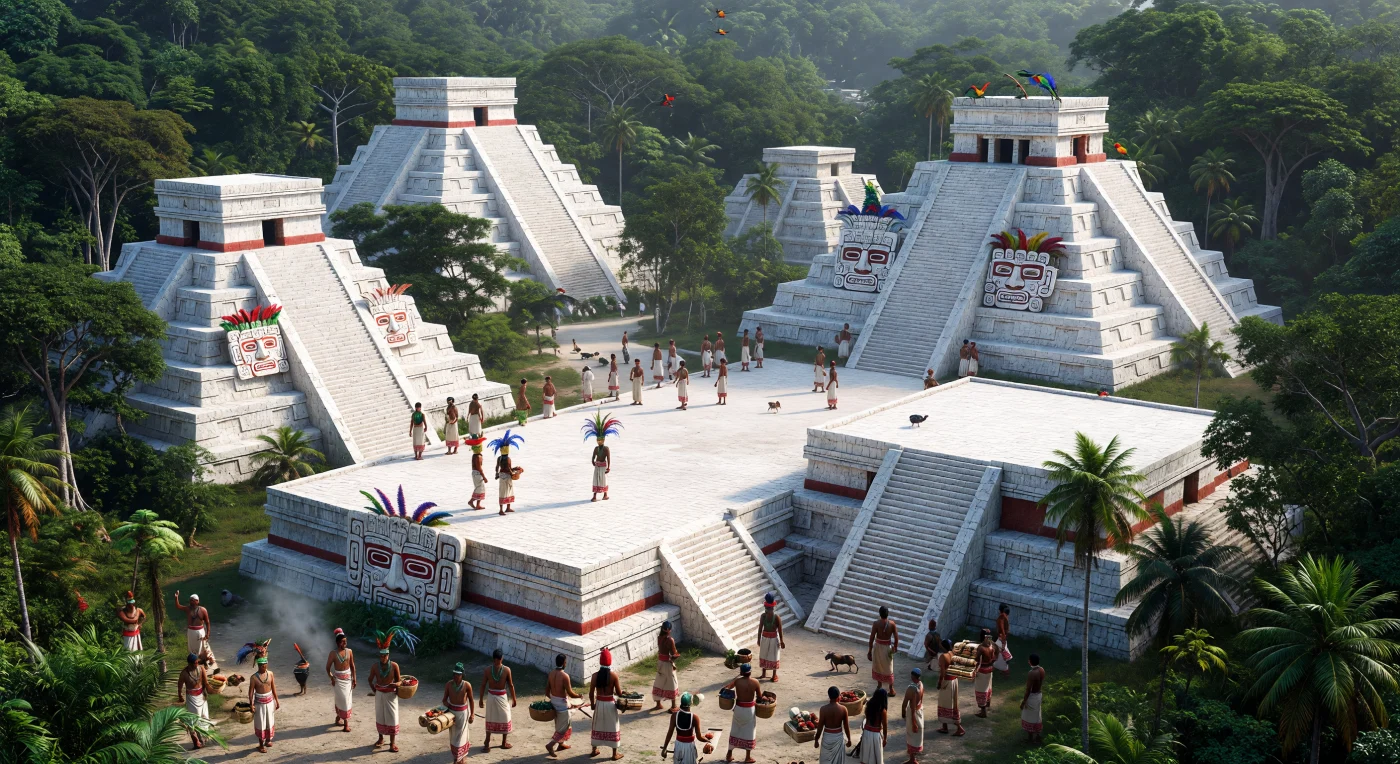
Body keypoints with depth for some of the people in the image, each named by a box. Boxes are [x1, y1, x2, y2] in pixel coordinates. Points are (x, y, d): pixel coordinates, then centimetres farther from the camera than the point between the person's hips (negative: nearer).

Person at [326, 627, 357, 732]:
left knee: (348, 699, 12)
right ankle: (346, 723, -1)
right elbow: (328, 667, -6)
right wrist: (332, 678, -14)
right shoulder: (333, 653, -13)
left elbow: (352, 666, 5)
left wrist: (354, 679, 4)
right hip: (339, 679, -4)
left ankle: (338, 718, 30)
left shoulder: (349, 651, -2)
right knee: (343, 699, -7)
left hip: (348, 677, 4)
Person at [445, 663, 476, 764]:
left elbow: (471, 700, -3)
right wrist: (448, 711, -16)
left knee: (461, 735, 3)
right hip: (451, 711, 2)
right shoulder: (449, 684, -10)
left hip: (463, 712, -2)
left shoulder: (467, 685, -15)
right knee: (453, 736, 11)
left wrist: (472, 714, -3)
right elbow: (444, 700, -2)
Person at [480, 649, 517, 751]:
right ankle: (504, 743, 23)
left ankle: (487, 744, 12)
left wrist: (481, 699, 6)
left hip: (491, 696, 2)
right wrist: (514, 699, 3)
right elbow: (511, 685, -8)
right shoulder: (506, 669, -12)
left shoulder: (488, 669, -8)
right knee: (505, 720, 14)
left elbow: (483, 685, -4)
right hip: (502, 696, -2)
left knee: (490, 721, 13)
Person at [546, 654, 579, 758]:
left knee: (559, 725, 24)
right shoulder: (564, 676, -24)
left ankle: (561, 743, 36)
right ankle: (550, 745, -5)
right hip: (562, 703, -8)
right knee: (564, 727, 4)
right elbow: (570, 693, -20)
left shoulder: (551, 674, -1)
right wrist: (579, 696, -1)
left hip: (553, 701, 8)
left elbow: (547, 691, 7)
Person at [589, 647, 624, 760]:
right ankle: (615, 753, 16)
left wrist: (592, 703, 11)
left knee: (597, 726, 19)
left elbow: (591, 693, -4)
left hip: (599, 703, 2)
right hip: (610, 703, -2)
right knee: (613, 728, 10)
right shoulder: (614, 676, -16)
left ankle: (594, 750, 31)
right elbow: (619, 693, -10)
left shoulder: (595, 675, -10)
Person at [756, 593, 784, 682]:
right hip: (765, 638, 3)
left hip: (774, 638, -3)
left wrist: (781, 641, -6)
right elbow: (760, 628, -3)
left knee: (773, 656, 7)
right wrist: (759, 639, 1)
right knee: (763, 655, 13)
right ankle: (763, 673, 29)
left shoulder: (777, 617, -16)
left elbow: (780, 630, -10)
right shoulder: (763, 616, -10)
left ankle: (774, 675, 20)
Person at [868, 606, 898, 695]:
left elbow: (872, 638, -16)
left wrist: (869, 651, -8)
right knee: (888, 667, 13)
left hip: (878, 646, -1)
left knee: (877, 666, 19)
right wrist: (895, 647, 9)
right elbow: (896, 637, -8)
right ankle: (891, 688, 18)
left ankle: (879, 685, 31)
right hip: (888, 647, 1)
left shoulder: (876, 623, -19)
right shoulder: (892, 624, -13)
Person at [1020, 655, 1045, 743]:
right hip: (1039, 695, 8)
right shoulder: (1042, 670, -5)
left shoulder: (1031, 673, -30)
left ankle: (1031, 738, 23)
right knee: (1036, 716, 22)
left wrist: (1023, 701, -15)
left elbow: (1028, 690, -25)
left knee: (1029, 718, 10)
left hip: (1032, 697, -8)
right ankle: (1037, 736, 34)